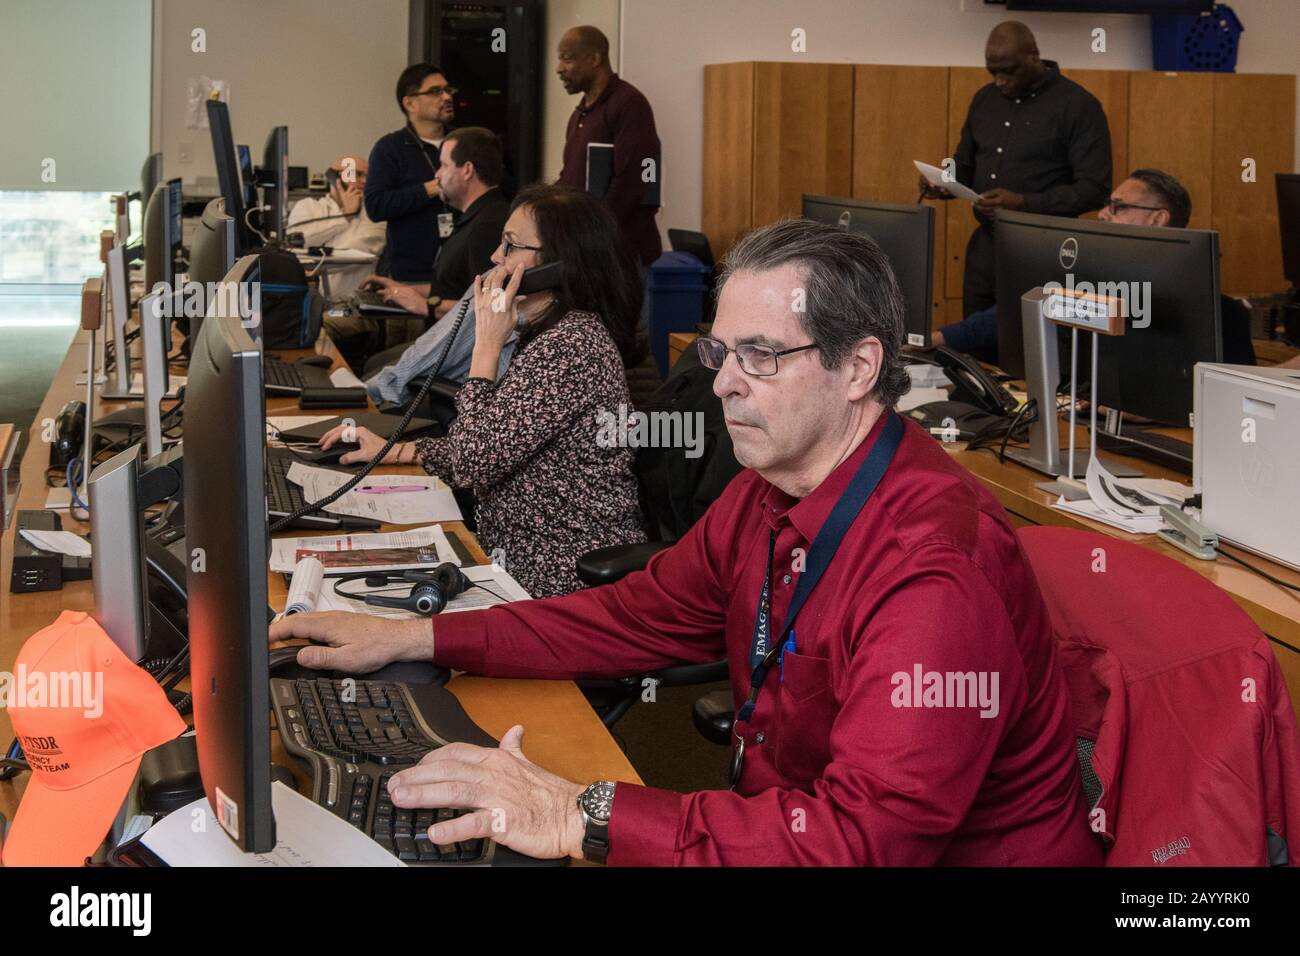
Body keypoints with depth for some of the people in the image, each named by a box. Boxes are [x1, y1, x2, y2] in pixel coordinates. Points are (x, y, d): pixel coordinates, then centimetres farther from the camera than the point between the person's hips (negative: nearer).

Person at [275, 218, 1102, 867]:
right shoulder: (769, 494, 2)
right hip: (783, 821, 8)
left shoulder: (937, 569, -28)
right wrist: (415, 639, 6)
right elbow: (642, 617, 13)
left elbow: (870, 834, -34)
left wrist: (585, 818, -36)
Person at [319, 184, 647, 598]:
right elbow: (498, 447, 20)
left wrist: (488, 344, -13)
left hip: (561, 583, -9)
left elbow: (474, 463, -20)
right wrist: (394, 450, 15)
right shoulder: (562, 333, 13)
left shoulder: (570, 343, -20)